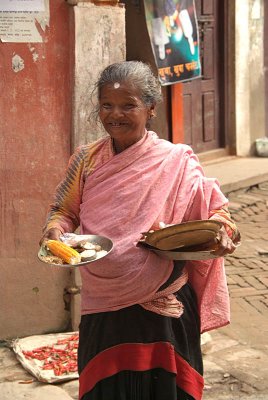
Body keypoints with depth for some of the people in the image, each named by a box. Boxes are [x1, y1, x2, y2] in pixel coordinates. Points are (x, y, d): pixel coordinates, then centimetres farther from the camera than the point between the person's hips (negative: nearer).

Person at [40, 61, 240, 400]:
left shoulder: (176, 163, -6)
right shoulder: (87, 160, 2)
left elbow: (213, 209, -1)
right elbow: (64, 210, 10)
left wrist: (222, 231, -22)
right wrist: (55, 229, -12)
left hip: (164, 306, -2)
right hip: (104, 305, 2)